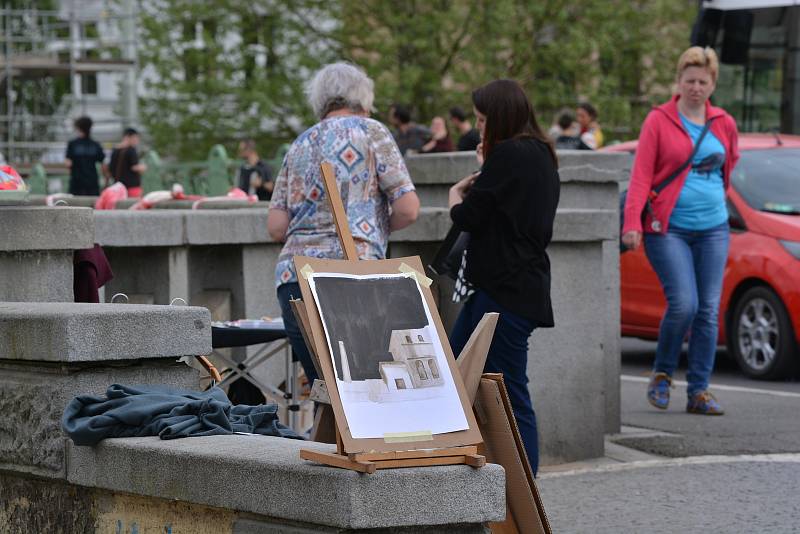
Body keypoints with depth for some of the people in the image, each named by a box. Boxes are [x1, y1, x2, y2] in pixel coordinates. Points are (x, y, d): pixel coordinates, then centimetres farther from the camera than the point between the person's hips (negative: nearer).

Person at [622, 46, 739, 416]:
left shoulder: (724, 124, 10)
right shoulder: (659, 120, -2)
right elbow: (641, 174, -7)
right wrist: (632, 223, -17)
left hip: (713, 229, 4)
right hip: (669, 229, -4)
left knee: (709, 310, 0)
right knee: (683, 304, -16)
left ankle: (699, 392, 7)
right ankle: (662, 374, 8)